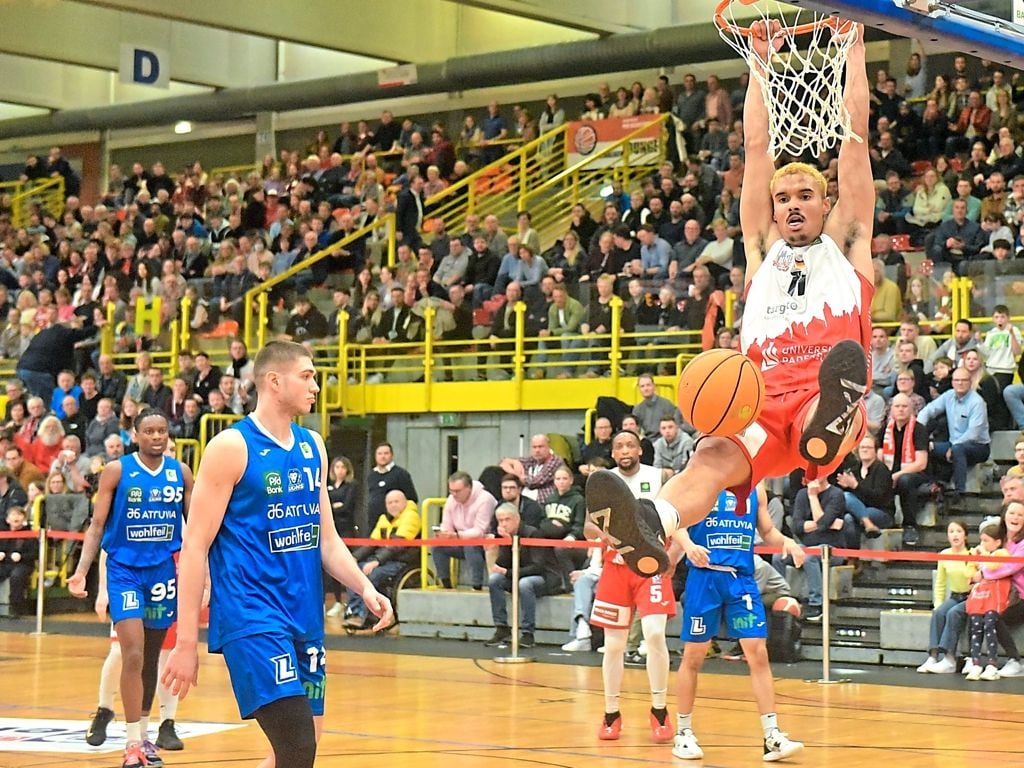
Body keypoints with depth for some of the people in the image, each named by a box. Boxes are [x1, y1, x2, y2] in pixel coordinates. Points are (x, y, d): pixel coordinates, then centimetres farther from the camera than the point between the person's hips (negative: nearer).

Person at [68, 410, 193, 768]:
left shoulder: (181, 472, 3)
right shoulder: (116, 471, -6)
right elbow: (97, 525, -4)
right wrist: (81, 571, -14)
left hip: (163, 571, 4)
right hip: (124, 570, -4)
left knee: (152, 658, 11)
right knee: (133, 655, -14)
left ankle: (143, 735, 25)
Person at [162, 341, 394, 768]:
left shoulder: (312, 447, 13)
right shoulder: (232, 447, -8)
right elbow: (195, 546, -10)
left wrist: (365, 589, 0)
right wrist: (186, 643, -14)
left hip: (305, 619, 8)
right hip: (252, 617, -8)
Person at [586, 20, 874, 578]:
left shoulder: (845, 245, 25)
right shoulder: (763, 250, 30)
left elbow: (854, 134, 23)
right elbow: (755, 146, 29)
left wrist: (855, 50, 25)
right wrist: (762, 59, 29)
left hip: (816, 396, -1)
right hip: (762, 401, 1)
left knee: (843, 371, -39)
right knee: (713, 456, -32)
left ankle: (831, 425, -75)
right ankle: (651, 529, -62)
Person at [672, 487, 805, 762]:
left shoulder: (756, 489, 11)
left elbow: (767, 531, 18)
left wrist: (785, 542, -3)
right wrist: (688, 545, -29)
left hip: (742, 578, 3)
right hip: (705, 575, -3)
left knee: (758, 654, -5)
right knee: (694, 655, 4)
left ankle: (772, 737, -4)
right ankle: (683, 733, 18)